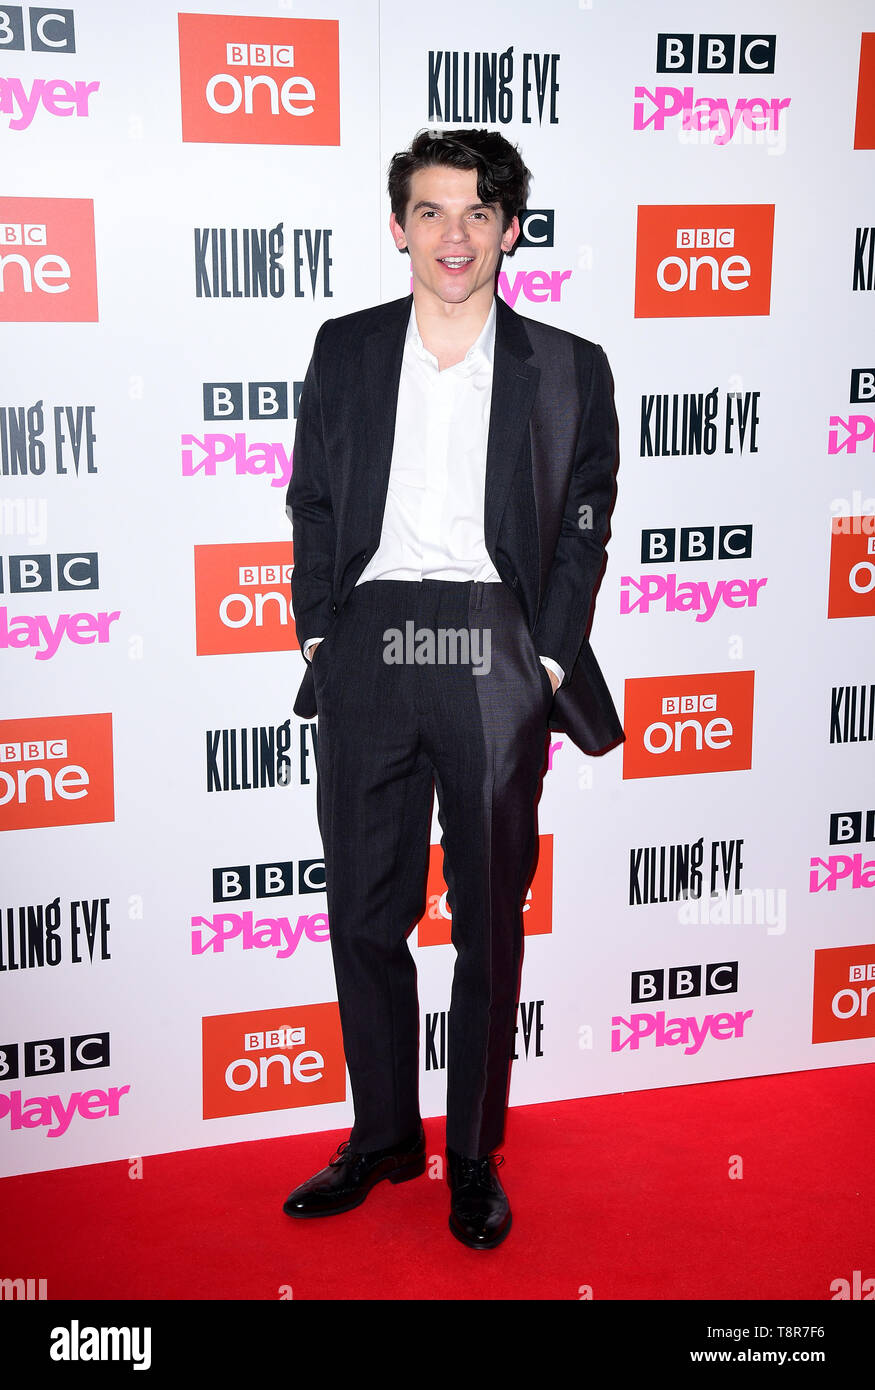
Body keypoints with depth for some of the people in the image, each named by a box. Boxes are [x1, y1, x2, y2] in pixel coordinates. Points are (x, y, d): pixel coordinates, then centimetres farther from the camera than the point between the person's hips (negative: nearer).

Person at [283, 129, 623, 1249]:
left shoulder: (567, 369, 6)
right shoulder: (344, 350, 11)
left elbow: (583, 528, 5)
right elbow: (311, 504, 13)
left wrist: (550, 660, -3)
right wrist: (317, 631, 3)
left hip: (494, 654, -1)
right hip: (367, 651, 2)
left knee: (490, 917, 7)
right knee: (364, 912, 8)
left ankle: (475, 1154, 25)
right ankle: (383, 1136, 28)